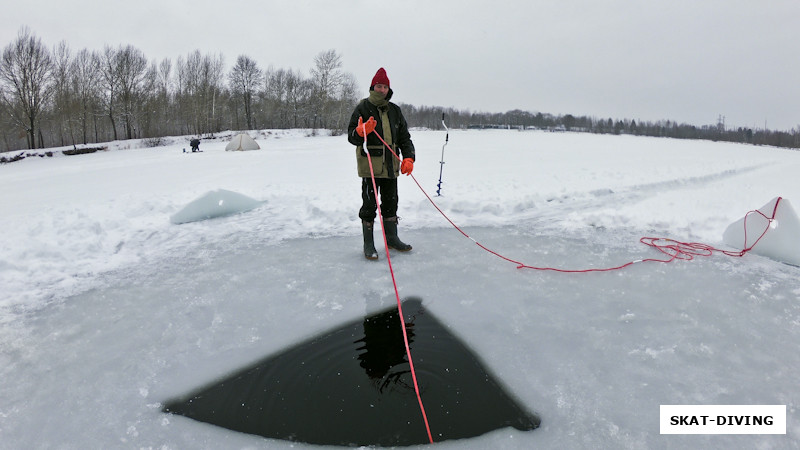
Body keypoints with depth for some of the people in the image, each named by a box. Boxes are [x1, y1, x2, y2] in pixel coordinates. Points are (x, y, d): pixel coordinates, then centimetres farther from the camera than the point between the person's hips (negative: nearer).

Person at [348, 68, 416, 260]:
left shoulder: (395, 110, 12)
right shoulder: (363, 108, -3)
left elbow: (404, 137, 13)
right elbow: (351, 136, -7)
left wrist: (408, 157, -1)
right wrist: (360, 132, -29)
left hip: (391, 165, 5)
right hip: (370, 165, -5)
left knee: (391, 202, 13)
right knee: (370, 204, -2)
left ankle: (392, 238, 28)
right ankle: (368, 244, 9)